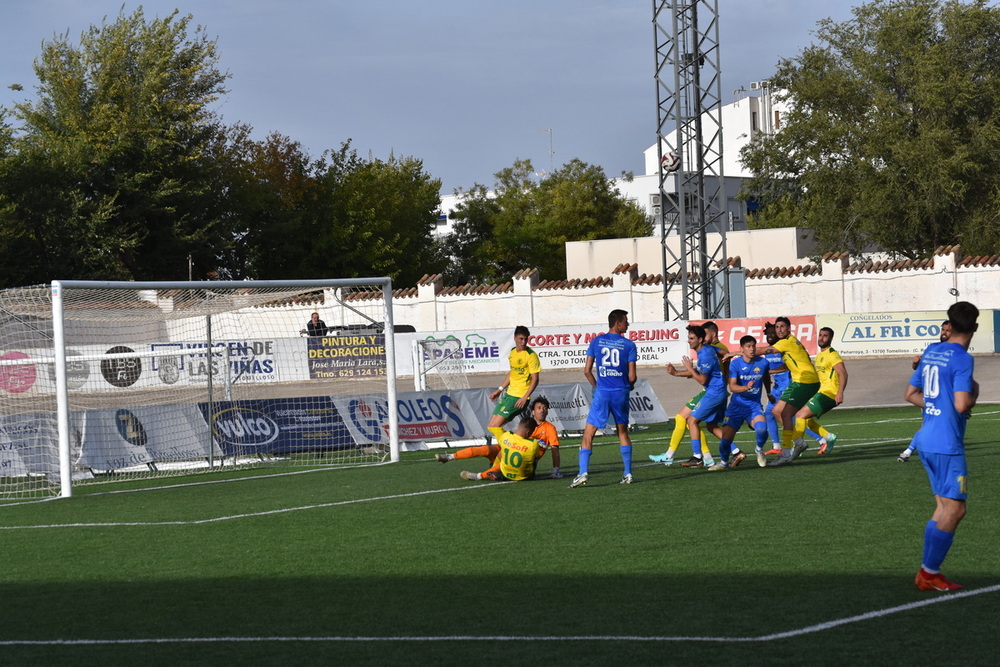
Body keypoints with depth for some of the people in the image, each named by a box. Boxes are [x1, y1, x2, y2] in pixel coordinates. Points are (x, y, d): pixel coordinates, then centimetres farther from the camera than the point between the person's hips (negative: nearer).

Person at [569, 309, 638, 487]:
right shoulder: (629, 345, -2)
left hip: (602, 392, -1)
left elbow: (587, 370, 2)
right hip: (621, 393, 1)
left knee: (588, 433, 1)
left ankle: (583, 472, -13)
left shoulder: (596, 341, 3)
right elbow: (632, 376, -3)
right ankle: (627, 474, 16)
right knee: (622, 431, 16)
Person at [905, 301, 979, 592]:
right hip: (947, 444, -8)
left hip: (927, 439, 8)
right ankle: (929, 573, -1)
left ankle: (928, 573, 14)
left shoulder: (931, 352, 10)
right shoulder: (962, 359, -14)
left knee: (945, 508, 14)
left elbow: (910, 394, 17)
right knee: (953, 510, -2)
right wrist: (974, 394, -3)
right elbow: (962, 405, -23)